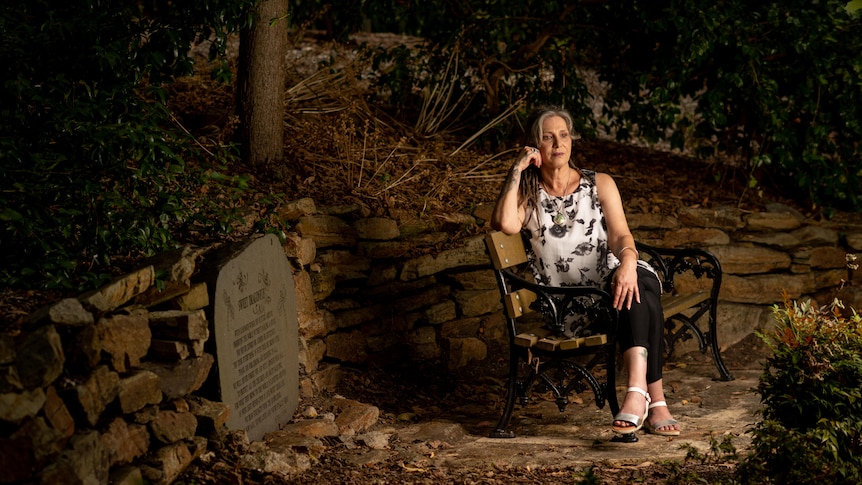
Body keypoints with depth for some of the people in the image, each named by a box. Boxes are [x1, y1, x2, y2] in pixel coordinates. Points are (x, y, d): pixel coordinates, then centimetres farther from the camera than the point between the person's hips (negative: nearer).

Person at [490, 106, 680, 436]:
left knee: (640, 282, -35)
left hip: (611, 285, 2)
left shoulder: (600, 185, 16)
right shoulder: (528, 195, 13)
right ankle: (655, 402, -42)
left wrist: (627, 261, -26)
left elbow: (620, 235, -2)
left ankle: (638, 390, -50)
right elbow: (506, 224, -12)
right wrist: (518, 168, -4)